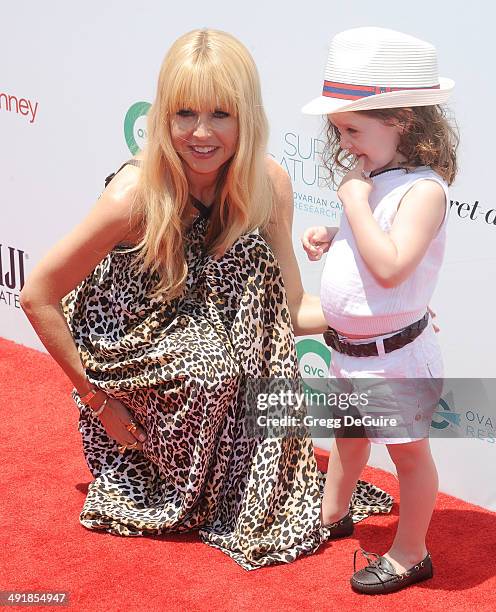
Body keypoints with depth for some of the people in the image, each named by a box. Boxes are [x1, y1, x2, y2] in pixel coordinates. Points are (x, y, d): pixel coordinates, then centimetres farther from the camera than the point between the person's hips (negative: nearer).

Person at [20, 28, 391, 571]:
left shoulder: (268, 186, -15)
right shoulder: (136, 194, -27)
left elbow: (285, 309, -11)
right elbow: (37, 297, -19)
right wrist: (96, 397, -14)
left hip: (201, 329, 5)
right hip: (124, 351, -4)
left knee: (252, 261, -22)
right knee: (213, 363, -32)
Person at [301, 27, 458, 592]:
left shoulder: (423, 189, -24)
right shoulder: (371, 179, 3)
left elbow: (389, 265, -34)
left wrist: (355, 200, -29)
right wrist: (329, 238, -2)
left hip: (393, 355, -9)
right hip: (349, 349, 9)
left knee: (408, 452, 9)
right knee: (348, 434, 28)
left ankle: (409, 555, 25)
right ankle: (331, 514, 50)